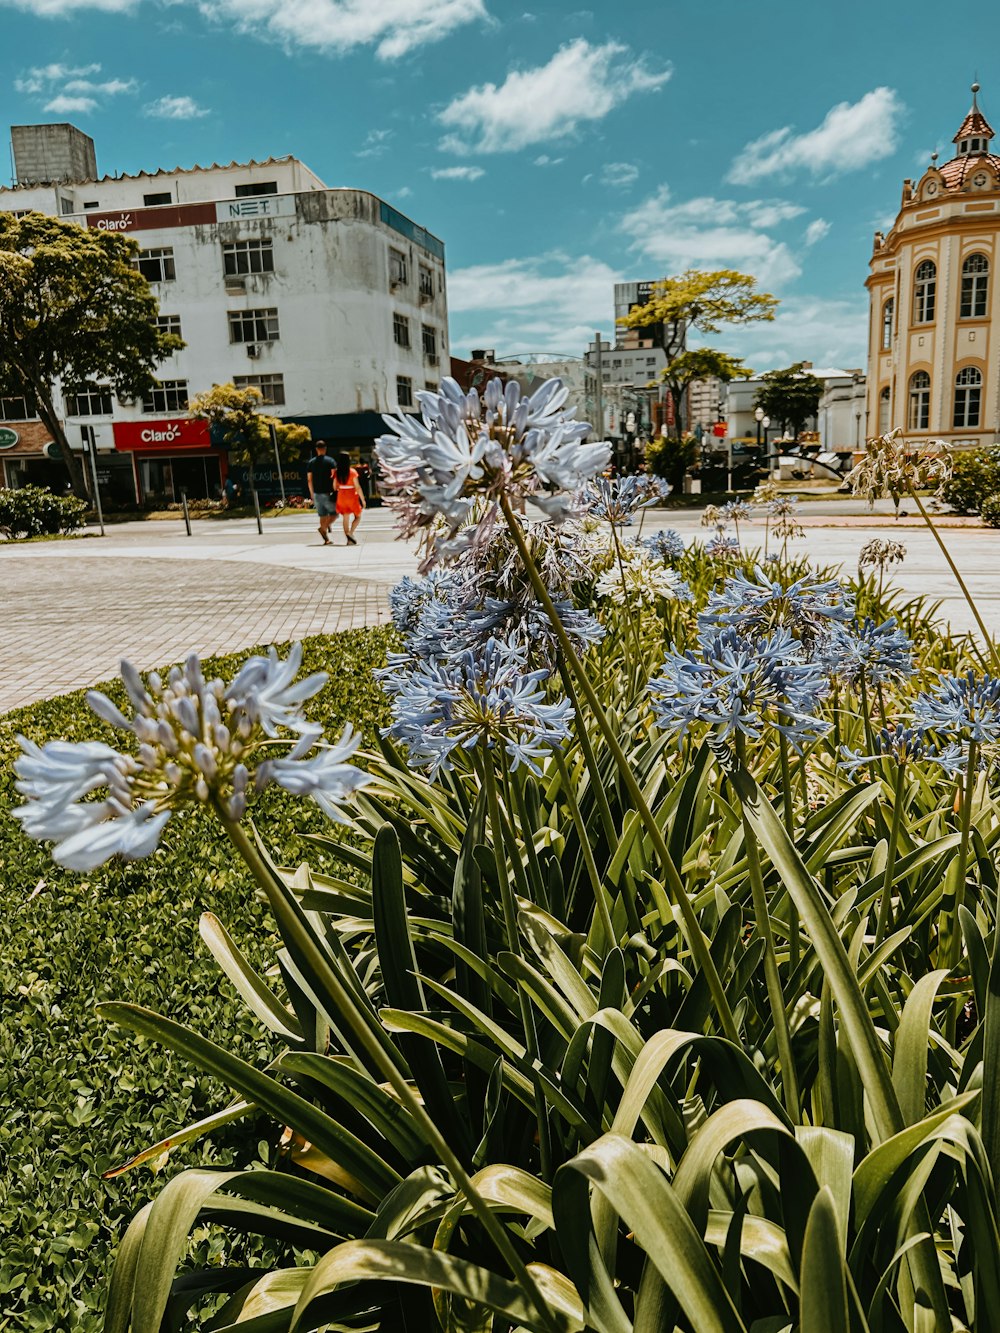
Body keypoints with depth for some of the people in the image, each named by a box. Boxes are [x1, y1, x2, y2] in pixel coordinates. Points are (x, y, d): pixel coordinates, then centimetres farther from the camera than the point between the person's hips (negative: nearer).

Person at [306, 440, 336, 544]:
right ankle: (323, 528, -17)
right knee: (334, 513, 9)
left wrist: (312, 494, 13)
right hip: (327, 493, -4)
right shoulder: (330, 461, -6)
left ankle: (326, 539, 8)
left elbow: (309, 479, 7)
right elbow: (334, 476, -12)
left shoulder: (311, 462, 6)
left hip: (317, 493, 4)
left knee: (322, 515, 10)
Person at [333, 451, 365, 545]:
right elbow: (357, 487, -14)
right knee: (357, 517, 12)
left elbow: (335, 487, 3)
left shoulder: (337, 473, -1)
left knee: (345, 519, 11)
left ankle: (349, 540, 7)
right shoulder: (352, 472, -13)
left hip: (341, 496, 4)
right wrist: (363, 499, -9)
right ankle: (350, 533, -12)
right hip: (352, 497, -4)